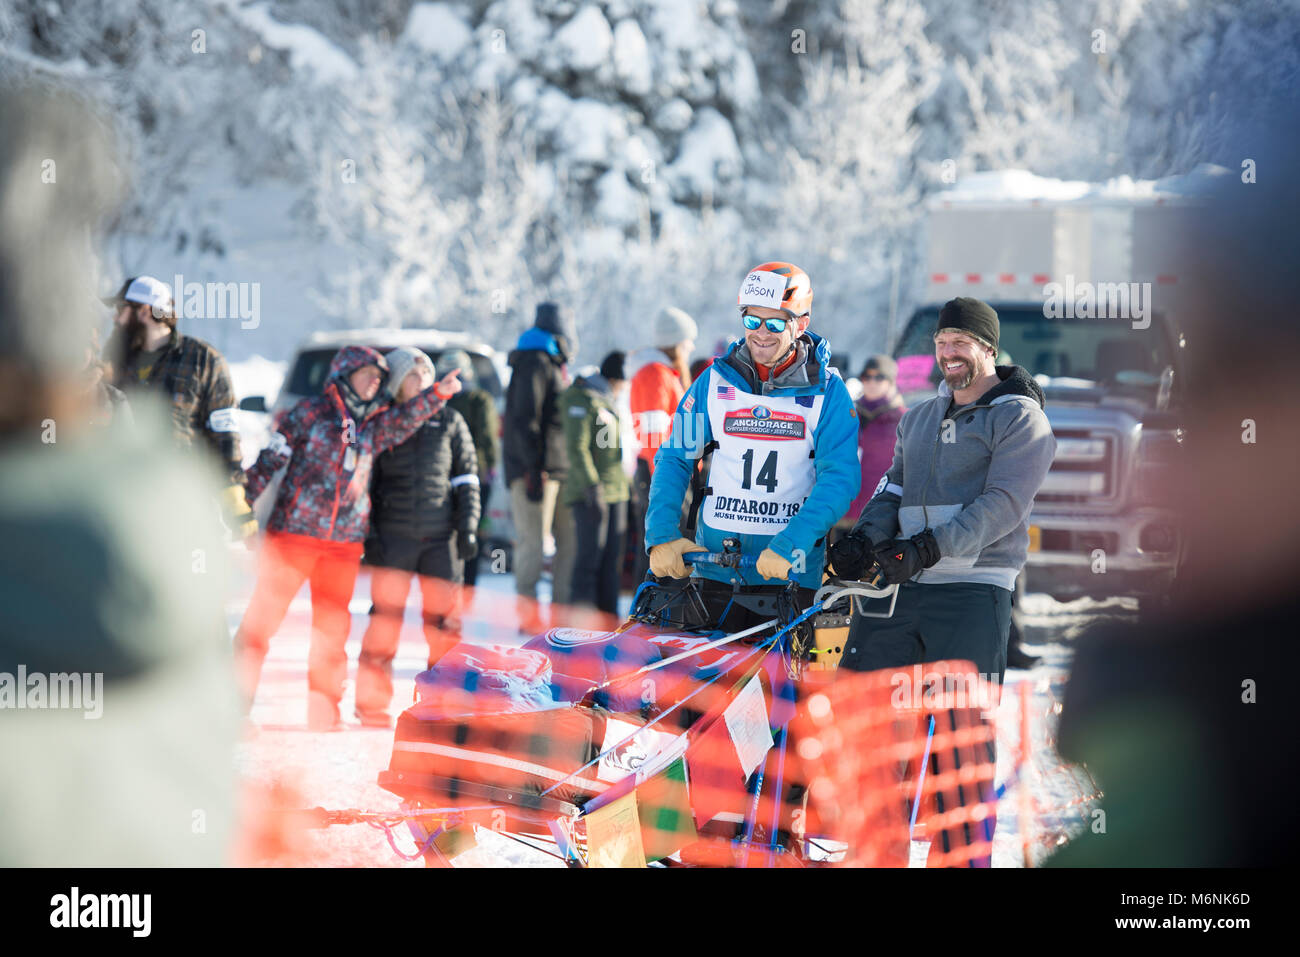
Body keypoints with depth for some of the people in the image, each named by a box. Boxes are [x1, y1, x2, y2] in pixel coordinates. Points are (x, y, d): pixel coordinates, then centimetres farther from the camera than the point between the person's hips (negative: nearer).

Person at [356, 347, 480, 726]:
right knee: (385, 617, -5)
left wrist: (468, 527, 2)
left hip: (440, 538, 1)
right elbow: (364, 481, 9)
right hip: (394, 536, -1)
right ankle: (372, 704, 1)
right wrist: (368, 533, 1)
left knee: (444, 619, 0)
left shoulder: (449, 421, 8)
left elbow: (466, 479, 11)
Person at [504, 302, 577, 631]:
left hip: (560, 468, 9)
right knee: (534, 542, -8)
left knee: (570, 539, 8)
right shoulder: (534, 364, -10)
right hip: (538, 469, -9)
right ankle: (527, 614, -5)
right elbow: (524, 419, -17)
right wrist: (533, 469, -21)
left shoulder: (555, 366, 20)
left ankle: (561, 608, 13)